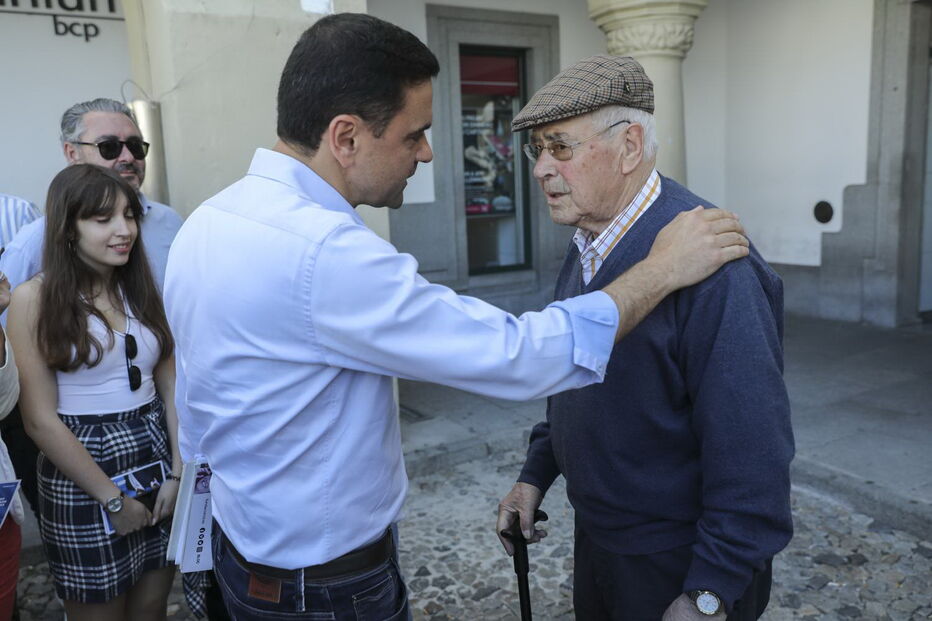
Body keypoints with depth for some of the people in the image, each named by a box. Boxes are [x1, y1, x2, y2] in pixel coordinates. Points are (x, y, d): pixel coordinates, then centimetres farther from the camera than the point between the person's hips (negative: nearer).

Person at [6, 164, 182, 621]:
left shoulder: (143, 289, 5)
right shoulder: (35, 298, -10)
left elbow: (171, 387, 4)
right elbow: (41, 420, -12)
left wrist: (179, 472, -6)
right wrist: (112, 498, -9)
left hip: (158, 459, 4)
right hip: (81, 476, -4)